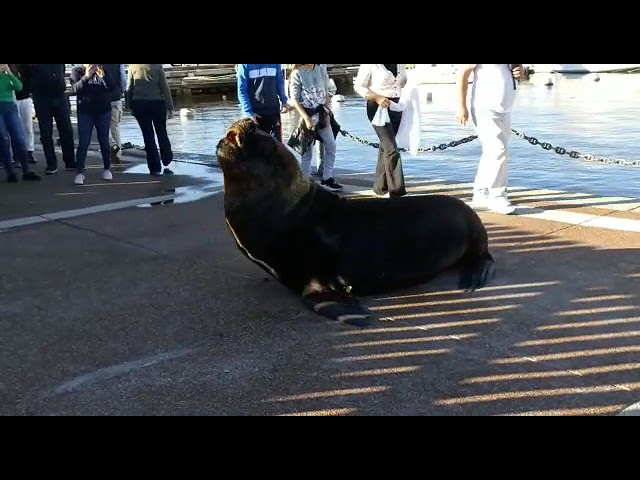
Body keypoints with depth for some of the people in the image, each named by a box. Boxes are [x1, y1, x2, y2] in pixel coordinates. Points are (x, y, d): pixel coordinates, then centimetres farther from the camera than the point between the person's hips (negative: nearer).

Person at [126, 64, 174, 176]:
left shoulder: (133, 66, 0)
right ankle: (167, 162, 11)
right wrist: (170, 107, 0)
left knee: (148, 136, 6)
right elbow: (165, 87, -5)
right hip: (157, 103, -1)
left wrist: (130, 106, 11)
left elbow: (129, 87, 2)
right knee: (162, 133, 14)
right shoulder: (157, 66, -5)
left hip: (139, 104, 1)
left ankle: (155, 168, 7)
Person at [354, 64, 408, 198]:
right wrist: (377, 98, -20)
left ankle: (380, 186, 22)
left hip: (396, 106, 6)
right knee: (391, 148, -12)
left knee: (386, 146, 12)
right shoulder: (370, 65, -11)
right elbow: (359, 86, -7)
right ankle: (396, 190, -8)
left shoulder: (400, 64, 7)